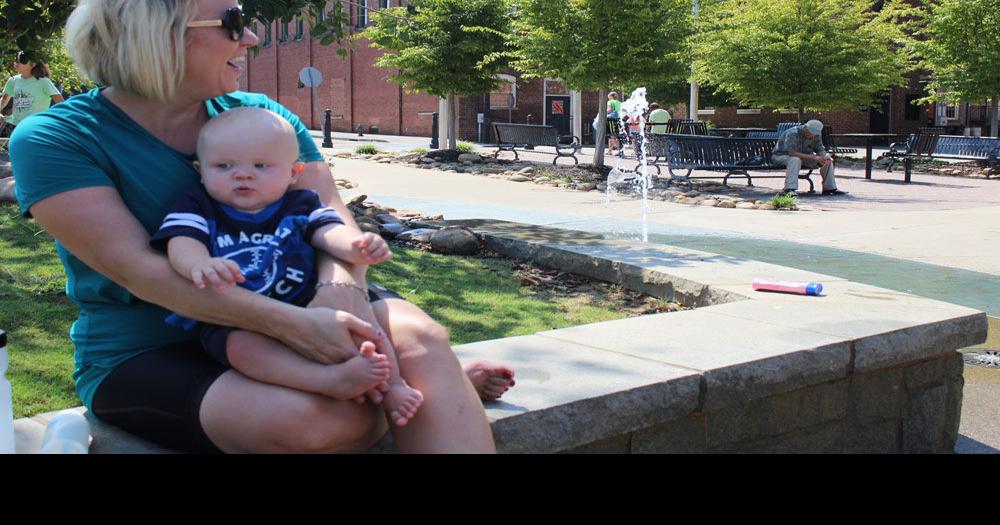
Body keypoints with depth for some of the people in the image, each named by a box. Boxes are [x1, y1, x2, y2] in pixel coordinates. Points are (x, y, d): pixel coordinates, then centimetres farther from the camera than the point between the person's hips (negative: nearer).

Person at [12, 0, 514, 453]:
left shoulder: (261, 115, 4)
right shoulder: (51, 139, -11)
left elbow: (330, 212, -5)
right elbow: (135, 266, -23)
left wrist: (341, 288, -30)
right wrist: (290, 323, -35)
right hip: (147, 356, -4)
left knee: (417, 338, -27)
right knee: (320, 417, -33)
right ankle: (443, 385, -7)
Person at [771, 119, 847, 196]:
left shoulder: (816, 134, -6)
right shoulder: (793, 133, -29)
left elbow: (820, 150, -1)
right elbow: (791, 153, -36)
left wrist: (825, 156, -27)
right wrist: (813, 157, -38)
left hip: (803, 157, 7)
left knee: (827, 160, -7)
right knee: (795, 159, -41)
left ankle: (829, 188, -1)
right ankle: (790, 189, -45)